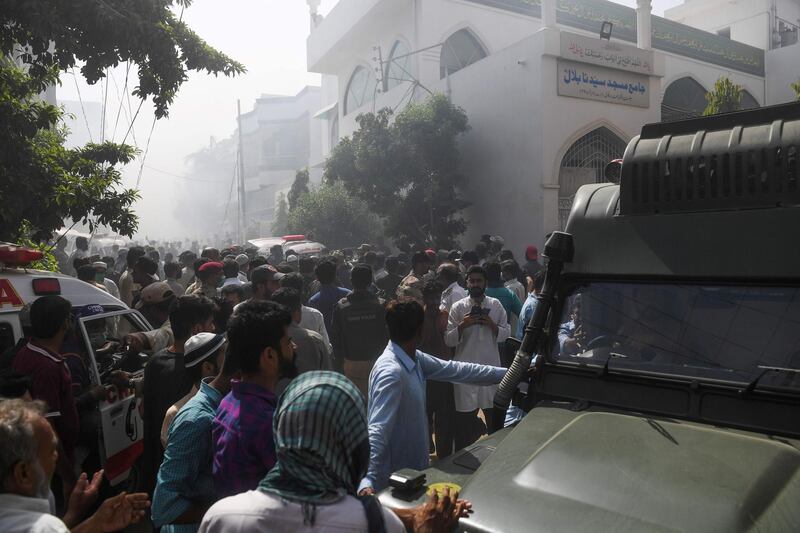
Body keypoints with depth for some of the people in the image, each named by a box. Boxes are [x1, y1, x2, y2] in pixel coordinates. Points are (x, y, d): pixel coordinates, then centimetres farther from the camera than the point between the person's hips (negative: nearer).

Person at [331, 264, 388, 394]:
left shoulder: (340, 307, -8)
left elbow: (335, 337, -1)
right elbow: (388, 336, -6)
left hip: (351, 364, 1)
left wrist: (340, 361, 12)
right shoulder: (381, 305, -12)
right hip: (377, 363, -1)